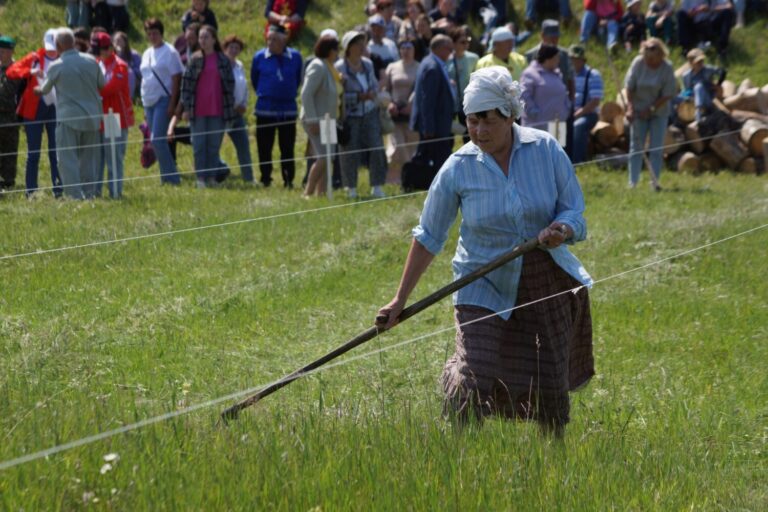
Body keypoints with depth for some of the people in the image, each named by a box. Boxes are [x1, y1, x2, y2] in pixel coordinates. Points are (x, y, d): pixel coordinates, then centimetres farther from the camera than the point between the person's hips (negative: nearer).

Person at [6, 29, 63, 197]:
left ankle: (59, 190, 7)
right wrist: (30, 72, -25)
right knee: (33, 153, 3)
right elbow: (11, 71, -8)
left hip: (56, 109, 1)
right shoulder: (34, 58, 1)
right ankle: (31, 192, 6)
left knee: (56, 152, 3)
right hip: (35, 109, -1)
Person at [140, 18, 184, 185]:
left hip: (163, 100, -8)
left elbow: (176, 79, -10)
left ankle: (172, 177, -8)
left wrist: (172, 103, -16)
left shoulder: (169, 52, -7)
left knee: (157, 140, -15)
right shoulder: (147, 53, 15)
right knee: (157, 141, 7)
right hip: (149, 101, 8)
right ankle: (166, 177, 13)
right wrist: (144, 101, 13)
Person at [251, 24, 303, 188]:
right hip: (265, 111, 0)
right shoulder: (259, 57, -2)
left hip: (288, 109, 0)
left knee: (287, 148, 2)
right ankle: (265, 179, 12)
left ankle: (289, 180, 9)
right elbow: (254, 80, 13)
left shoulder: (295, 57, -1)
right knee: (264, 148, 3)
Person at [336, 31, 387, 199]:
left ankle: (377, 187, 2)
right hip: (350, 117, -4)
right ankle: (351, 189, 12)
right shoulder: (339, 68, -11)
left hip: (370, 113, 4)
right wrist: (359, 97, -19)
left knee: (376, 148, -5)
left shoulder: (368, 64, 7)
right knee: (350, 152, -2)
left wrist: (373, 93, -5)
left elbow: (375, 84, 18)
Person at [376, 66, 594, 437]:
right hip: (485, 288, -1)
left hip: (547, 284, 1)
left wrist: (561, 231, -25)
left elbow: (574, 212, 0)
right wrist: (401, 299, -1)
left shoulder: (546, 150, -5)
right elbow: (428, 237, 0)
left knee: (550, 386, 7)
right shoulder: (458, 168, -7)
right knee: (473, 382, -17)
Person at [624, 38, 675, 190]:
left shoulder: (667, 68, -14)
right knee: (636, 147, 2)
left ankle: (655, 181, 5)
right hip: (638, 111, 1)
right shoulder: (638, 63, -10)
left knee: (656, 149, -1)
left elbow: (667, 95, -11)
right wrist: (630, 107, -12)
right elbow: (629, 87, -4)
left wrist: (651, 109, -15)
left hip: (659, 112, -1)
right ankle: (633, 182, 5)